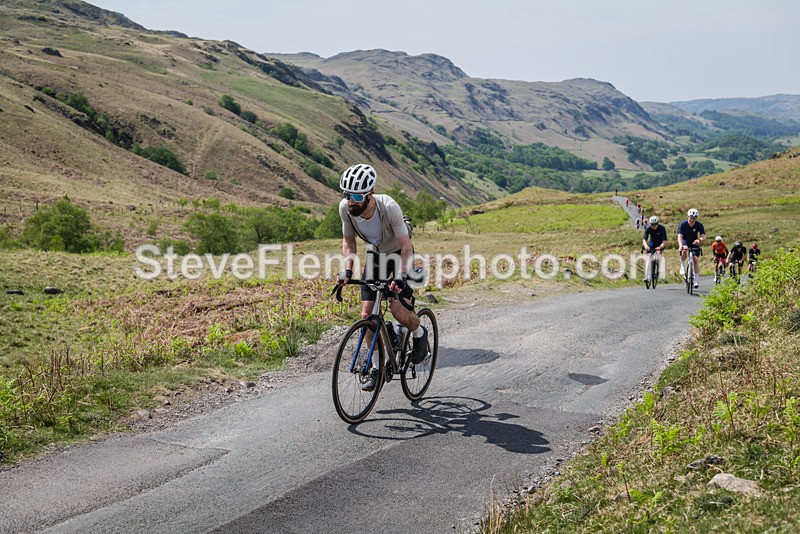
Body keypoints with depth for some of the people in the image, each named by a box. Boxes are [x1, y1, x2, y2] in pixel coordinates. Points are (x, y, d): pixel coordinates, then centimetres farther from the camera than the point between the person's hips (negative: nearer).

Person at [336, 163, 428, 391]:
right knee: (367, 315, -6)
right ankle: (379, 366, 11)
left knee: (397, 309, -21)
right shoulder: (345, 208, -22)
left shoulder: (389, 207, -35)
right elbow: (349, 242, -5)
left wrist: (402, 276, -42)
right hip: (375, 255, 4)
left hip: (399, 254, -4)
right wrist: (347, 270, -19)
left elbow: (406, 246, -29)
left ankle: (419, 333, 13)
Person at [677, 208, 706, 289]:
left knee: (696, 259, -11)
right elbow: (680, 236, -33)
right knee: (685, 249, -35)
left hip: (694, 242, 1)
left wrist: (699, 240, -51)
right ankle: (683, 267, -14)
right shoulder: (683, 224, -24)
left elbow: (703, 237, -27)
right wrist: (680, 245, -52)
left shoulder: (699, 225, -21)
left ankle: (695, 280, -3)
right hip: (685, 241, -1)